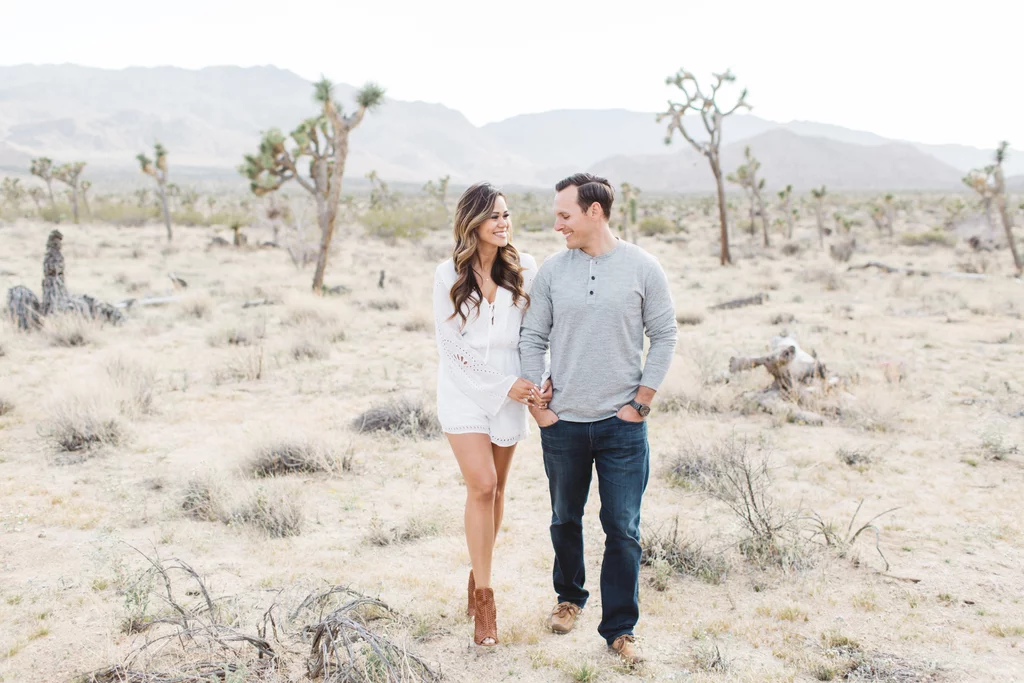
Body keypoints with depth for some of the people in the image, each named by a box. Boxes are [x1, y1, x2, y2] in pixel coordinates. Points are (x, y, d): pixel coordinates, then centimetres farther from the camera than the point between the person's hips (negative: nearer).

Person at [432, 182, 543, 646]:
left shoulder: (524, 270, -1)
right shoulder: (449, 275, -5)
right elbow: (450, 346, -6)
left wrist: (529, 382, -11)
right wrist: (504, 386, -10)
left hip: (511, 393, 2)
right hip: (464, 391, -2)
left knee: (495, 488, 10)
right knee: (481, 486, -11)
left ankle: (479, 572, 30)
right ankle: (484, 598, -3)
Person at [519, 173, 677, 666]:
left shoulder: (642, 268, -4)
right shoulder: (551, 270, 1)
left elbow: (664, 336, 1)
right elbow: (532, 338, 7)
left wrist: (641, 402, -3)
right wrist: (536, 404, 1)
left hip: (622, 425, -2)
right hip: (562, 423, 2)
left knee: (623, 530, 1)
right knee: (565, 520, 16)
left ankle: (619, 628, 13)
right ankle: (569, 597, 39)